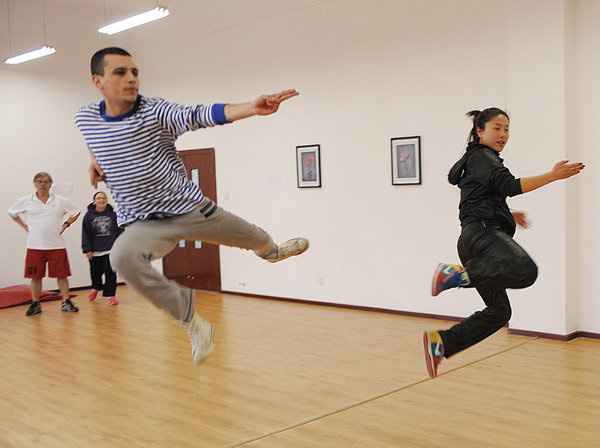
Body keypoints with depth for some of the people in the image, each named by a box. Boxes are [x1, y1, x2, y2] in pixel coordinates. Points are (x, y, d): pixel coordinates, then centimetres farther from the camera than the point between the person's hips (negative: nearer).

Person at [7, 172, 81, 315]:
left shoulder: (61, 200, 4)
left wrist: (65, 225, 4)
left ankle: (66, 302, 10)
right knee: (35, 276, 3)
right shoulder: (26, 201, 4)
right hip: (34, 246, 0)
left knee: (62, 274, 1)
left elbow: (75, 212, 16)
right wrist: (25, 226, 9)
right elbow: (12, 212, 18)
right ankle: (35, 304, 13)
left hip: (56, 245, 0)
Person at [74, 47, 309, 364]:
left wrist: (252, 108, -49)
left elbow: (200, 115, -32)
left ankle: (271, 250, 56)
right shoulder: (85, 118, -2)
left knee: (253, 238, 13)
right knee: (122, 256, -34)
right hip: (144, 224, 1)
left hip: (191, 208, 0)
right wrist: (95, 160, 4)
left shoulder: (156, 111, -14)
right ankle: (191, 321, -18)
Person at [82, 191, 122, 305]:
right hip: (95, 251, 0)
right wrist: (87, 249, -7)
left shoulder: (112, 214, 4)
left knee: (110, 272, -5)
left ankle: (111, 295, 2)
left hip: (110, 250, 0)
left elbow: (119, 231, 9)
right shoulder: (89, 215, 1)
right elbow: (85, 233, -1)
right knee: (95, 272, 13)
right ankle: (95, 288, 42)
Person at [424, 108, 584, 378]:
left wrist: (507, 214, 39)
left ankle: (440, 343, 7)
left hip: (485, 234, 10)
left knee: (498, 312, 7)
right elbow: (509, 185, -19)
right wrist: (553, 176, -21)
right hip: (480, 232, -10)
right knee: (526, 270, -37)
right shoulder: (481, 157, -1)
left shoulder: (482, 159, 29)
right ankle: (456, 275, -29)